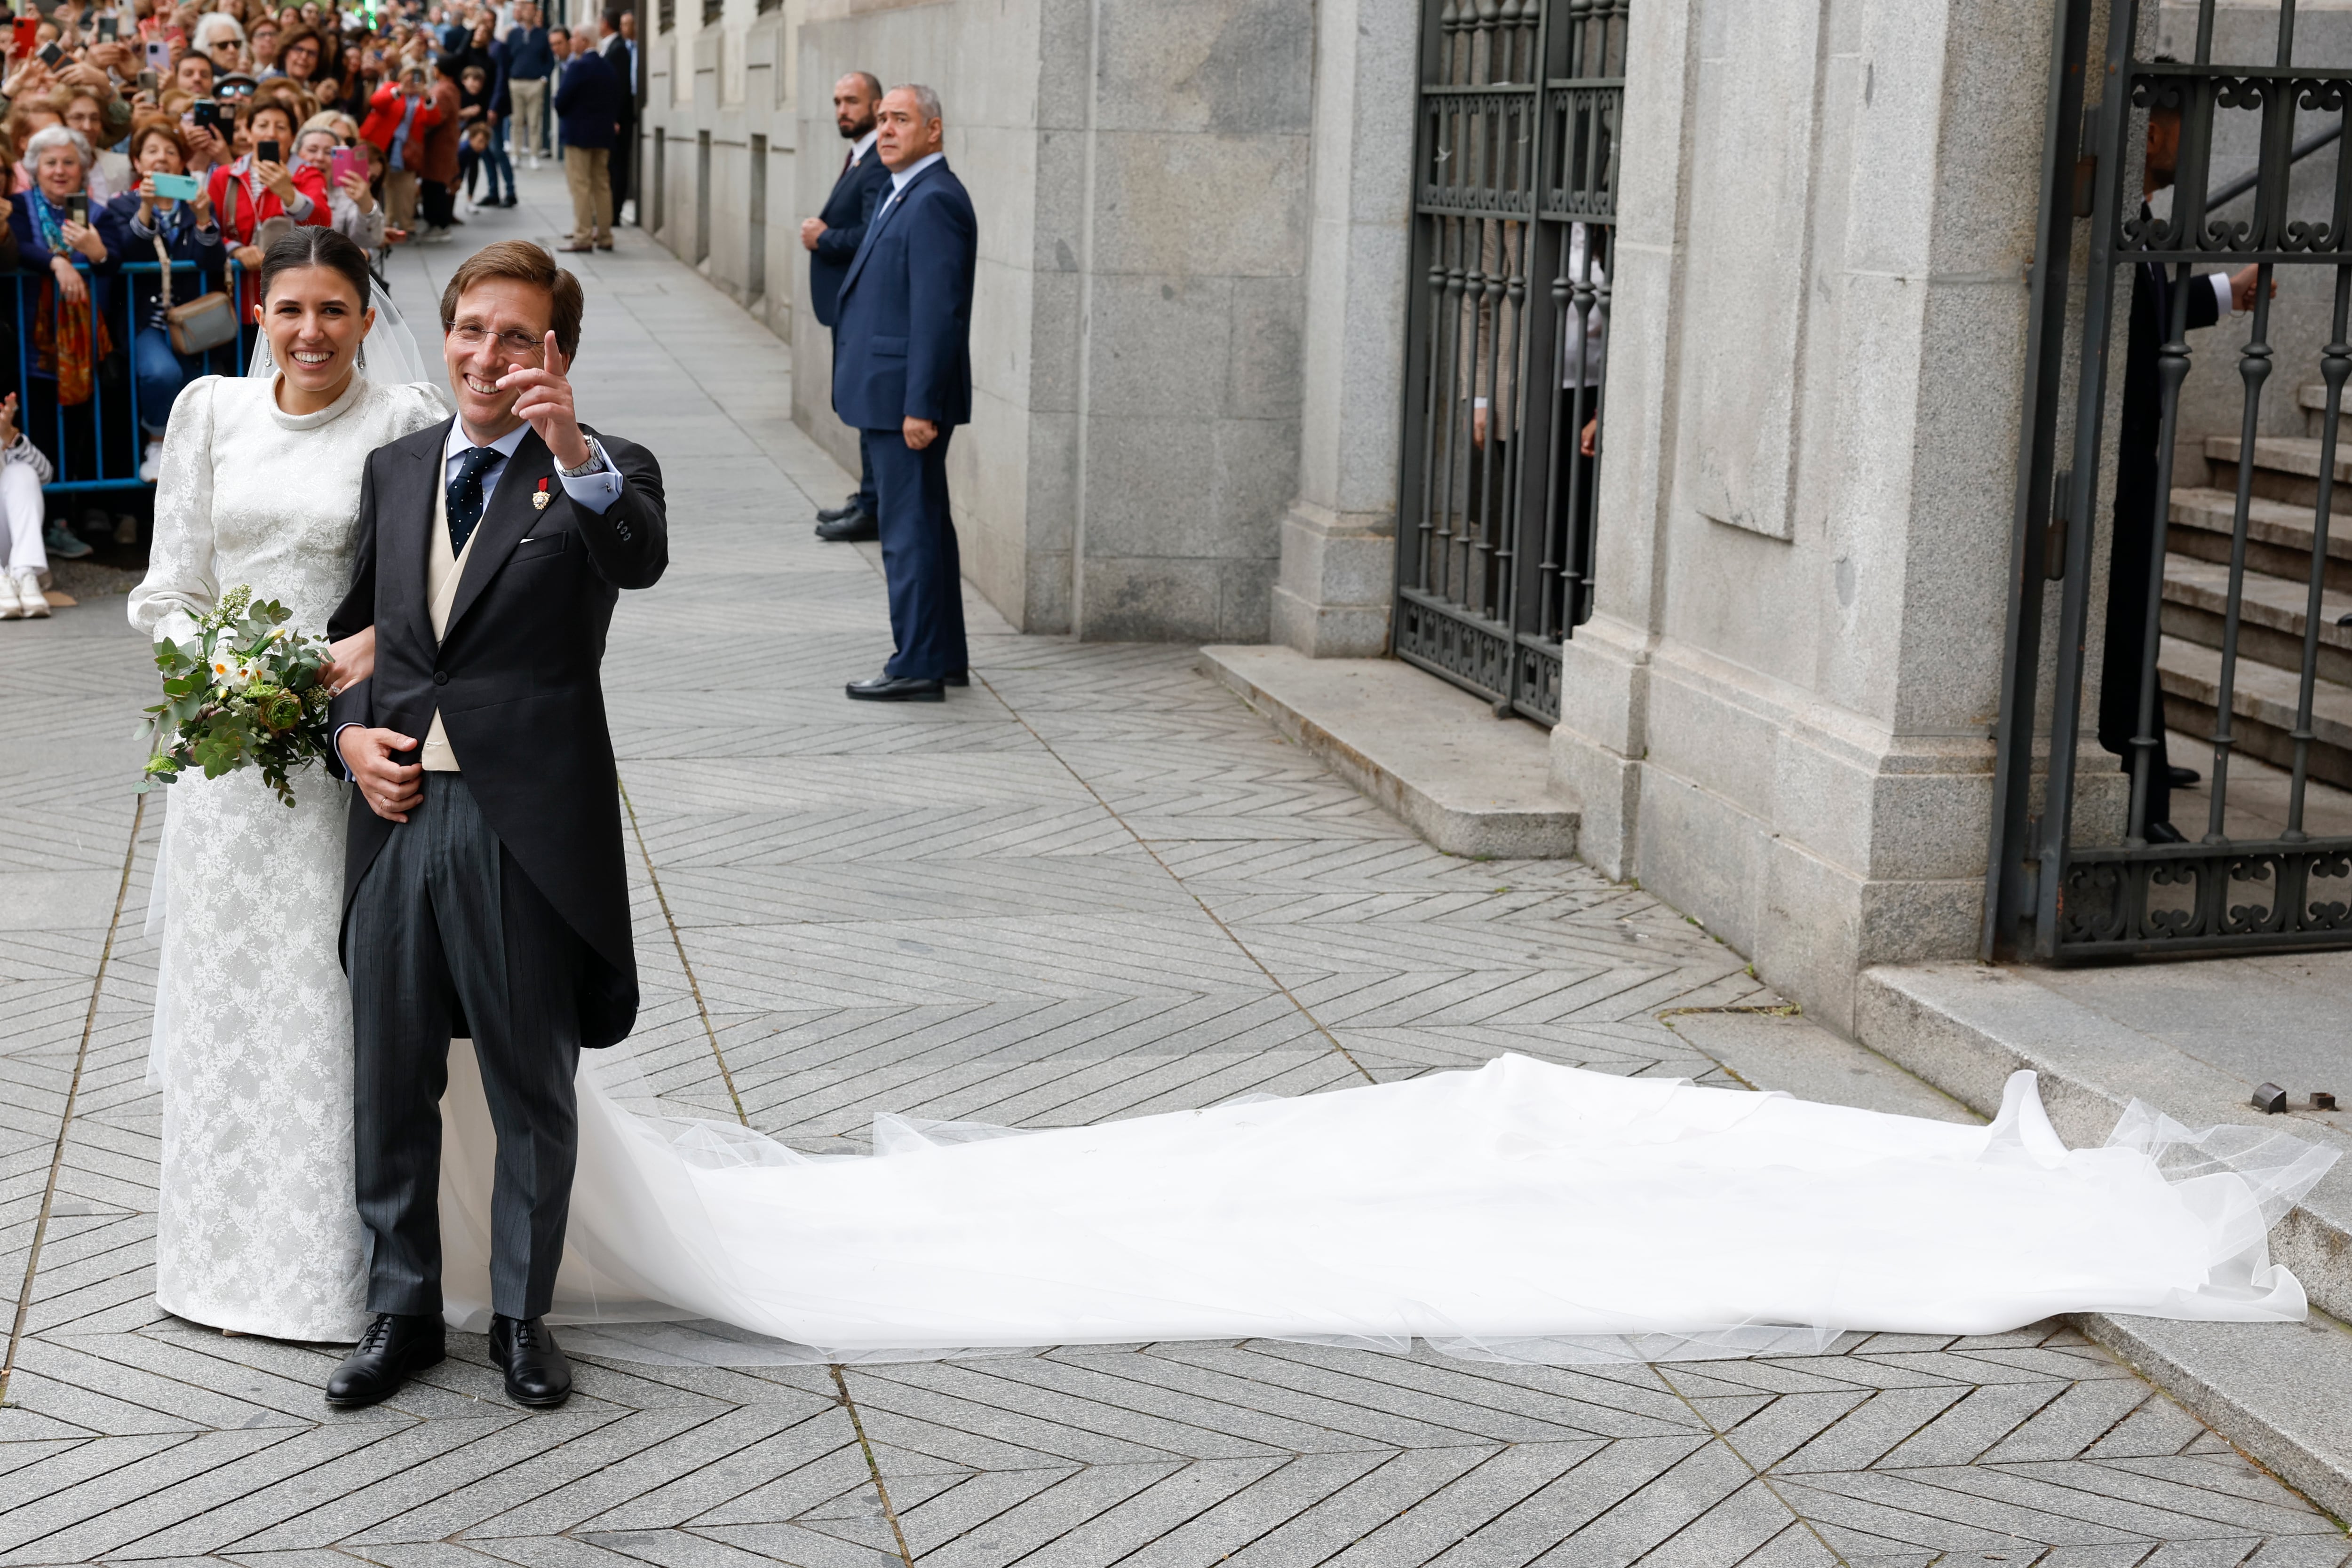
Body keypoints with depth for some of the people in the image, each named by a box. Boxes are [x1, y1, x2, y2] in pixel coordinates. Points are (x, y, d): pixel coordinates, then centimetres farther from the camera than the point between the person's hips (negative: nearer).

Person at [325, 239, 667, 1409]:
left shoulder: (600, 473, -4)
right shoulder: (394, 471, 11)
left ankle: (522, 1313, 25)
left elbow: (642, 558, -26)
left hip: (527, 828, -4)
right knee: (390, 1086, 13)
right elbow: (355, 624, 19)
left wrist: (574, 454, -43)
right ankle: (401, 1311, 28)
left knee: (533, 1091, 9)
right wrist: (351, 731, 1)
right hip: (398, 815, 4)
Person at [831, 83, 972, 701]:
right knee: (925, 522, 16)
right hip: (896, 395, 11)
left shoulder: (935, 200, -17)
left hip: (906, 395, -11)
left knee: (910, 528, -6)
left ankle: (918, 668, -2)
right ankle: (944, 655, 24)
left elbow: (937, 311, -22)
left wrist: (920, 406, -24)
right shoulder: (905, 195, 16)